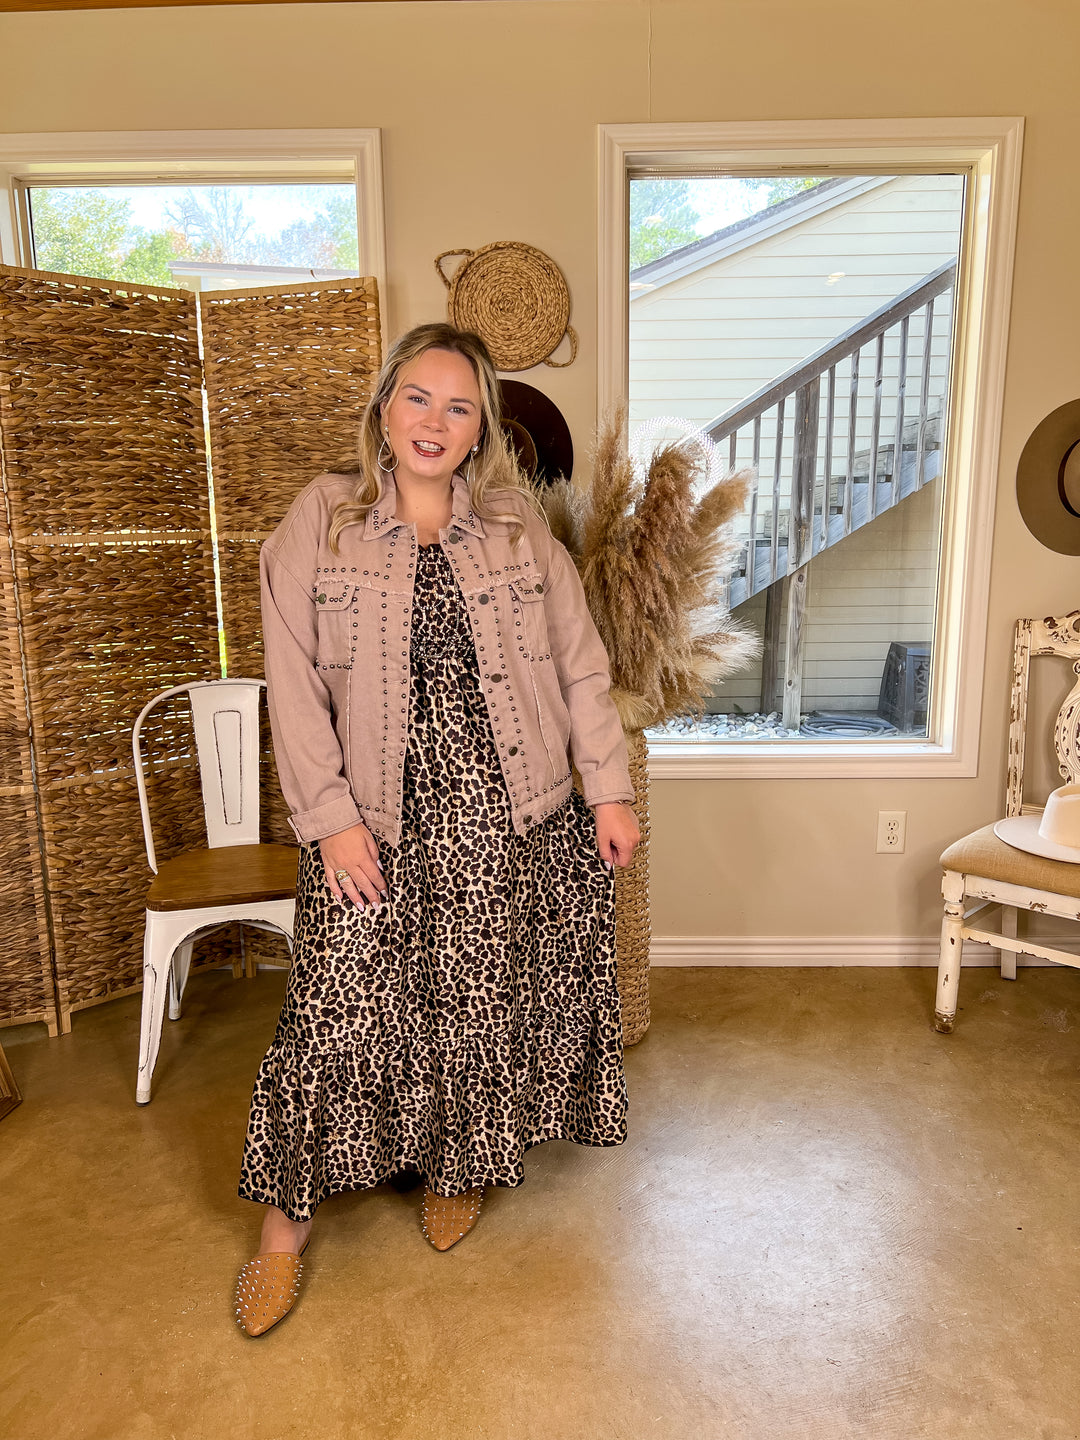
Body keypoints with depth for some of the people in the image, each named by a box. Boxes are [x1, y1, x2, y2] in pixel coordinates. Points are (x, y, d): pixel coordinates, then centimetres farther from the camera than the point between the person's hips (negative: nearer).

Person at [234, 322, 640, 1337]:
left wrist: (609, 791, 2)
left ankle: (456, 1170, 39)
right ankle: (286, 1224, 23)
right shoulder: (318, 521, 0)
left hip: (504, 810, 2)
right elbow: (293, 681, -5)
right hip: (378, 817, -1)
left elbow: (580, 666, 6)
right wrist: (329, 816, -11)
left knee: (482, 999, 12)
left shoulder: (518, 527, 5)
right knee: (335, 1008, 1)